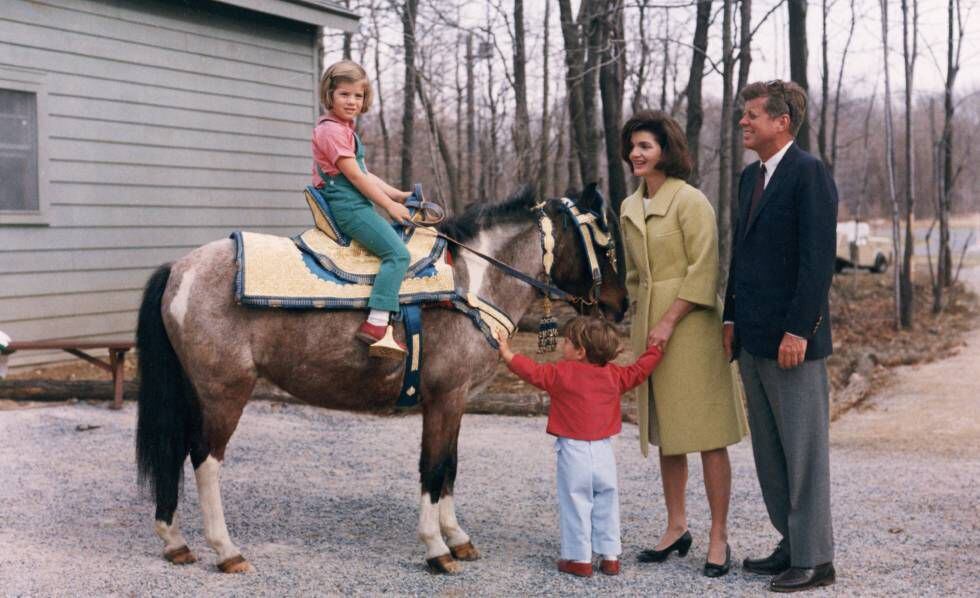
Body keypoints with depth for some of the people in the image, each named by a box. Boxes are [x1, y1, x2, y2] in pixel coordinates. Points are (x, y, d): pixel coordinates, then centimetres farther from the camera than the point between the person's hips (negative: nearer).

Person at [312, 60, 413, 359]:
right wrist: (390, 205, -11)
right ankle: (376, 325, -31)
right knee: (397, 252, -22)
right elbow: (355, 176, -16)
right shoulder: (331, 130, -12)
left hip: (352, 203, 11)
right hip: (346, 204, -11)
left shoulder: (344, 129, 21)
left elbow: (364, 174, 22)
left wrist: (397, 195, 14)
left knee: (396, 245, 22)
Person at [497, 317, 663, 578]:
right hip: (604, 450, 4)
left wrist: (508, 355, 9)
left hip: (573, 450, -4)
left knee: (575, 504, 4)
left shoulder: (562, 373, -8)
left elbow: (534, 372, -2)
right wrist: (656, 349, 26)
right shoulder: (614, 375, 4)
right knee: (606, 505, 13)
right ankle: (610, 557, 16)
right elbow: (639, 370, 13)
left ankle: (579, 559, 7)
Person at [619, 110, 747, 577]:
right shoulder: (629, 208, 13)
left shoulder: (690, 201, -10)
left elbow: (703, 270, -14)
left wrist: (669, 321, -17)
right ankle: (676, 527, 22)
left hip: (689, 324, -7)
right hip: (648, 325, 8)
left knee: (708, 434, -4)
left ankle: (719, 539, 2)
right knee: (665, 433, 12)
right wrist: (641, 318, 14)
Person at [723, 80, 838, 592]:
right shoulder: (751, 176, 15)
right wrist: (731, 319, 14)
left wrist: (798, 330, -20)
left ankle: (814, 559, 9)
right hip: (753, 338, 9)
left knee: (803, 450, 0)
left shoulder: (810, 174, -12)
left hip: (792, 338, -9)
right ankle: (792, 544, 24)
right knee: (769, 451, 14)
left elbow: (818, 256, -17)